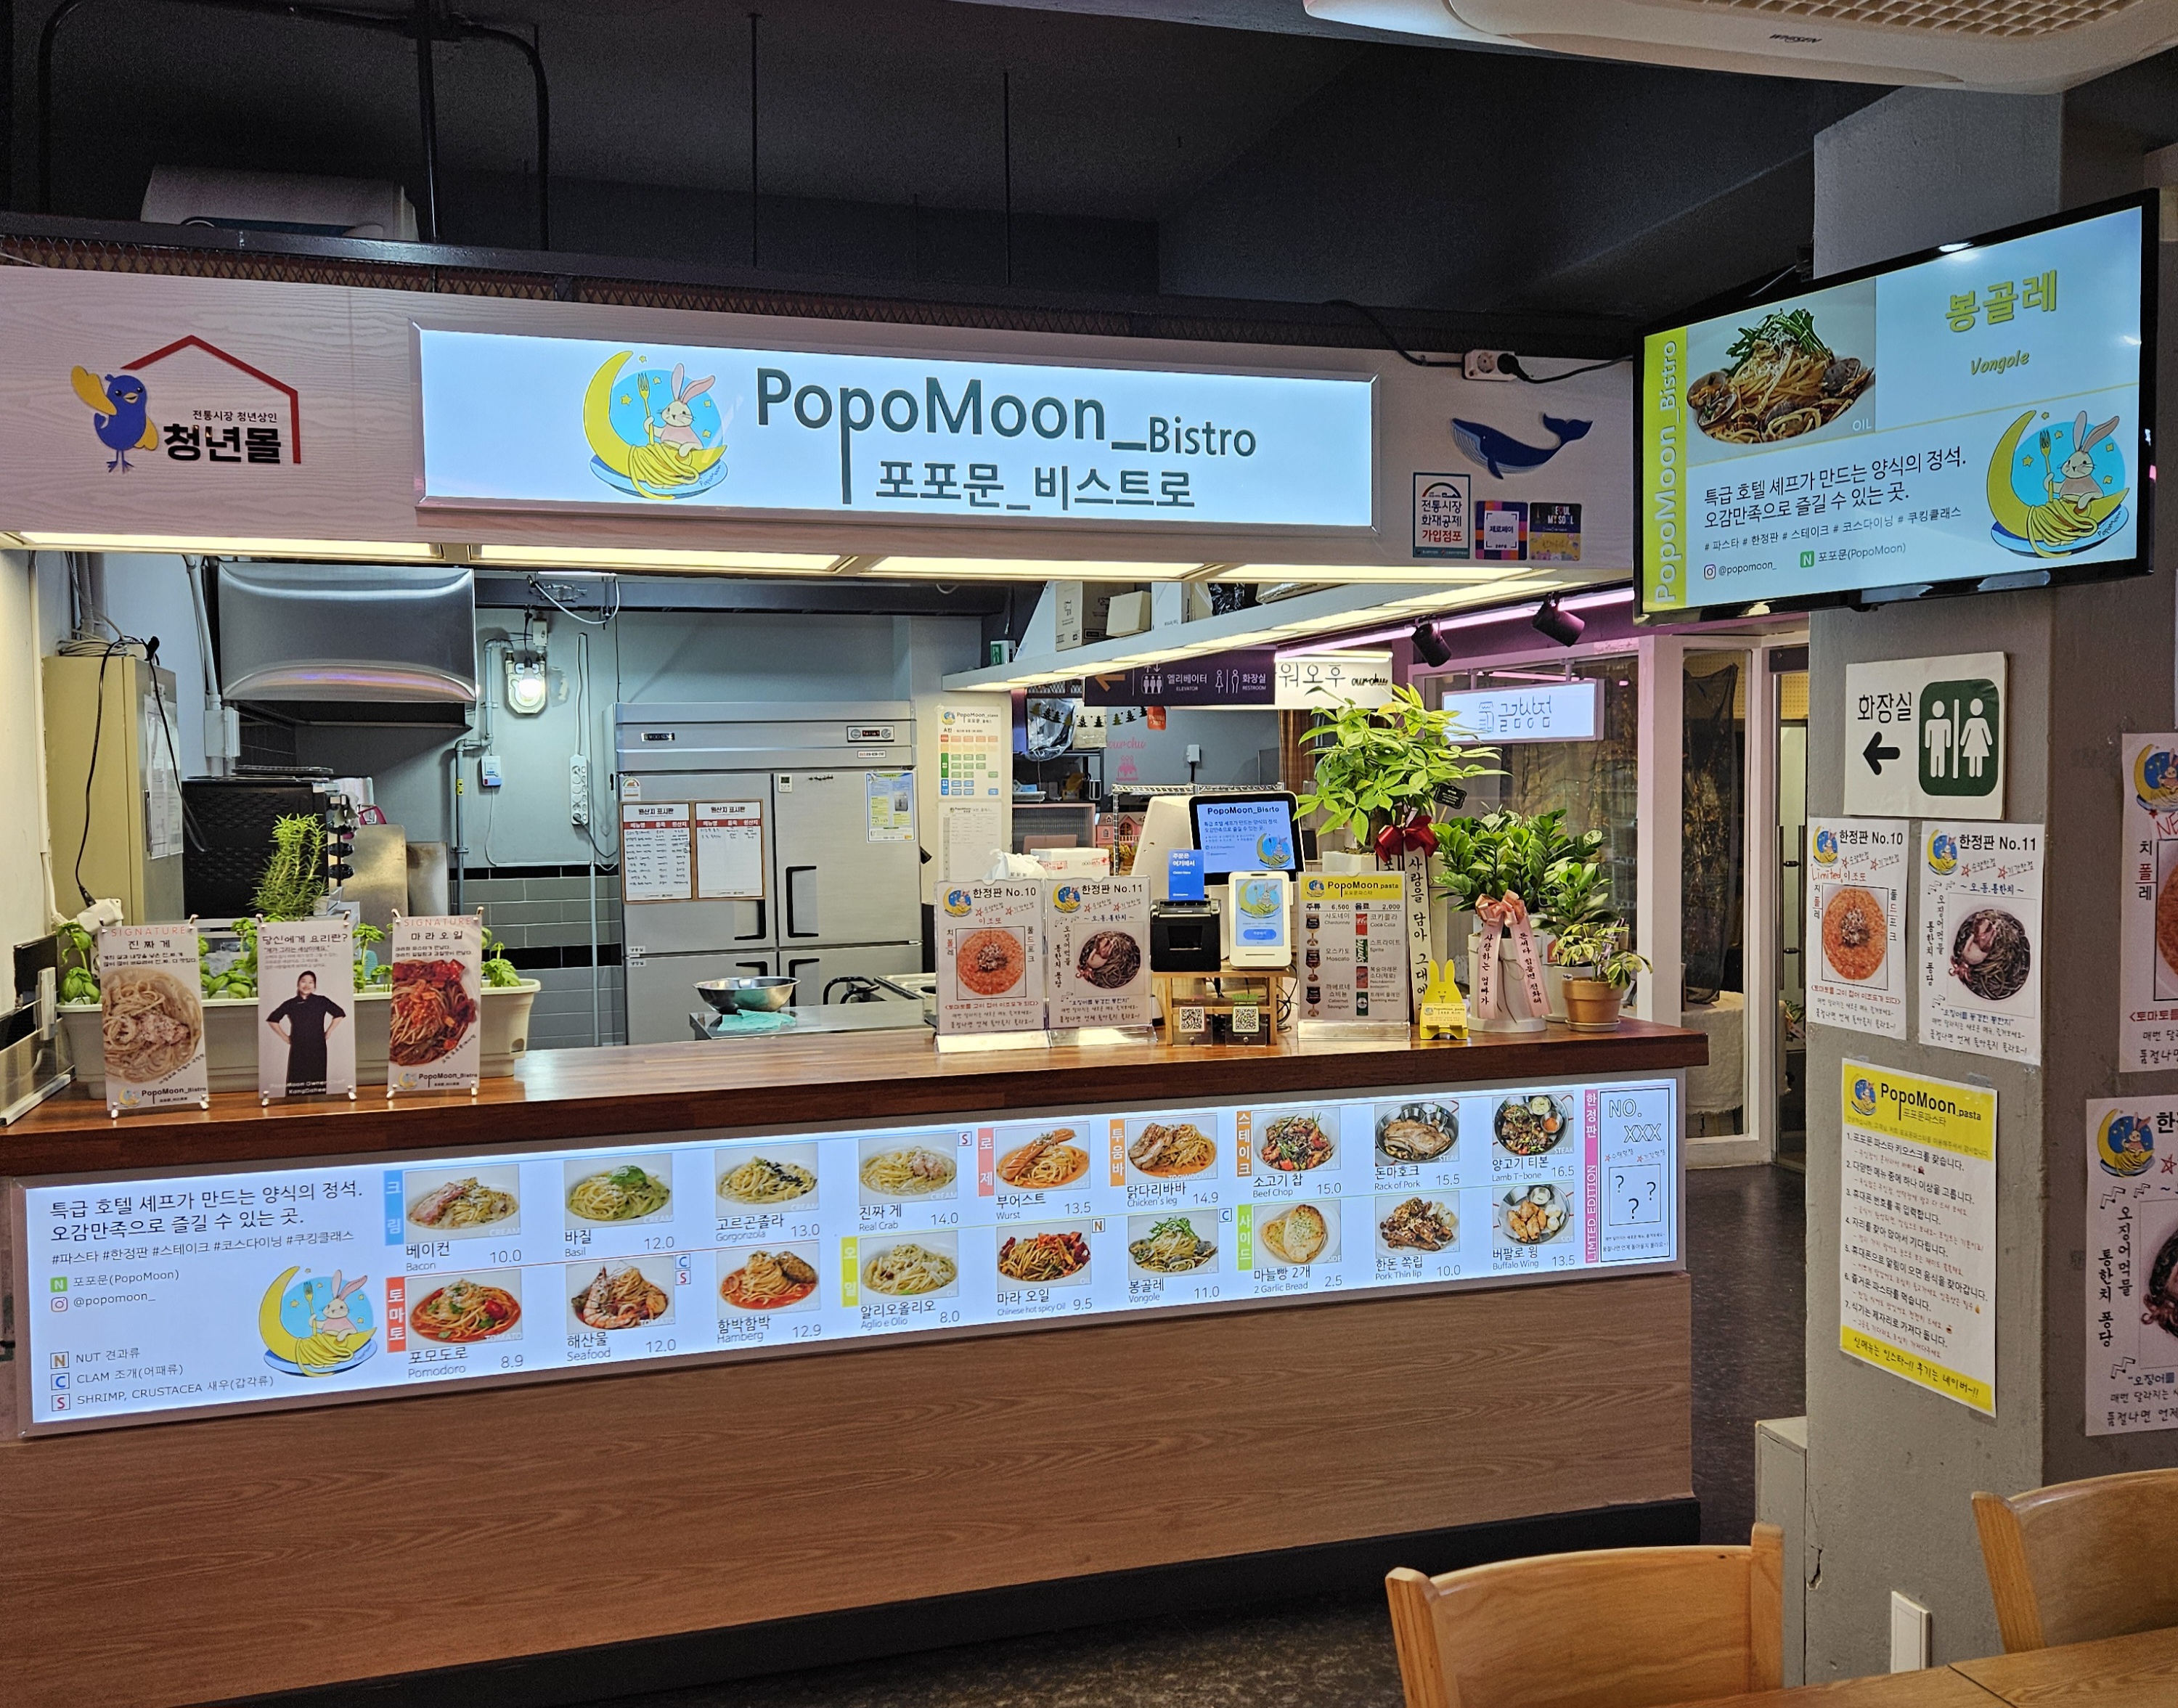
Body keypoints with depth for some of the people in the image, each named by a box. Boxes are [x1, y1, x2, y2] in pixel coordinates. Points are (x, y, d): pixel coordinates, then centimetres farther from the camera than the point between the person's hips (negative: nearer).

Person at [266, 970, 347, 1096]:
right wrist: (284, 1037, 9)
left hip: (317, 1049, 0)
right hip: (298, 1049, 0)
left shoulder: (322, 1002, 0)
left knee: (317, 1081, 0)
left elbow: (339, 1014, 10)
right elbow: (272, 1019, 14)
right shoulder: (290, 1004, 2)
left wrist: (329, 1032, 7)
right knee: (297, 1081, -4)